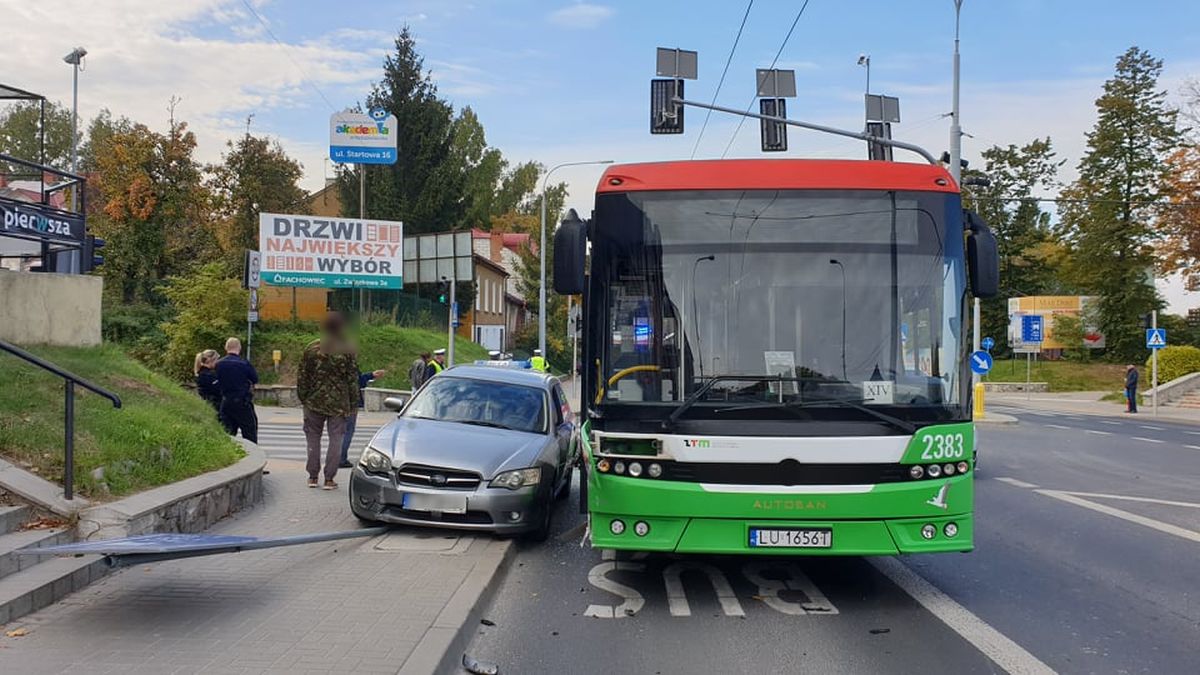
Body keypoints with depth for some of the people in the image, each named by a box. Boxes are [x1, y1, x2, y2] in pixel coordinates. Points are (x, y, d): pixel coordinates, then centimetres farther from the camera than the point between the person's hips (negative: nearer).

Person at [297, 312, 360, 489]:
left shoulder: (311, 348, -1)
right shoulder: (348, 350, -6)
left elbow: (302, 376, 2)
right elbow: (353, 379, -4)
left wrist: (303, 398, 11)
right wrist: (353, 404, 3)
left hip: (314, 401, 2)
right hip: (338, 403, -2)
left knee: (313, 438, 13)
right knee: (336, 439, 6)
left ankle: (312, 476, 16)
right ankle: (329, 478, 4)